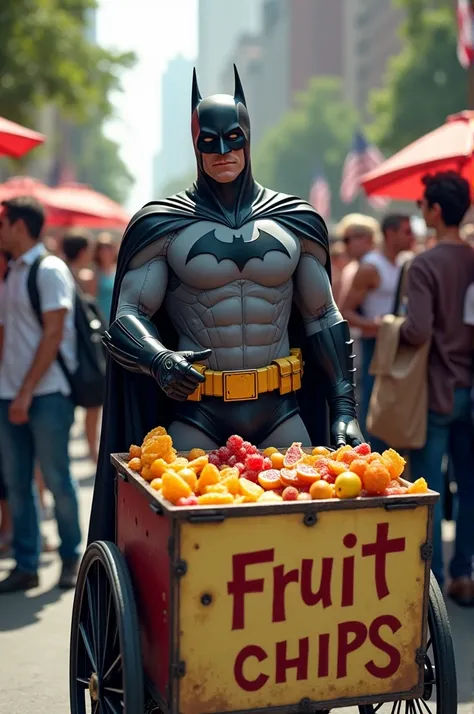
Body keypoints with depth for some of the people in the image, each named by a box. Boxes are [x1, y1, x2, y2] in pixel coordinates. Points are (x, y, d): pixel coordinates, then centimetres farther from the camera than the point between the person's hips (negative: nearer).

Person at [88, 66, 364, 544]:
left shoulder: (295, 222, 8)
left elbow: (323, 319, 12)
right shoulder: (164, 223, 2)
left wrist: (345, 408, 3)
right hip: (196, 414, -2)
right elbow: (129, 315, -2)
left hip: (281, 412, 2)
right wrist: (159, 359, -25)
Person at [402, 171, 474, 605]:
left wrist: (392, 328, -4)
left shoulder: (425, 265, -14)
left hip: (435, 389, -6)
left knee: (428, 488, 1)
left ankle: (433, 579, 6)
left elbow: (419, 331, -22)